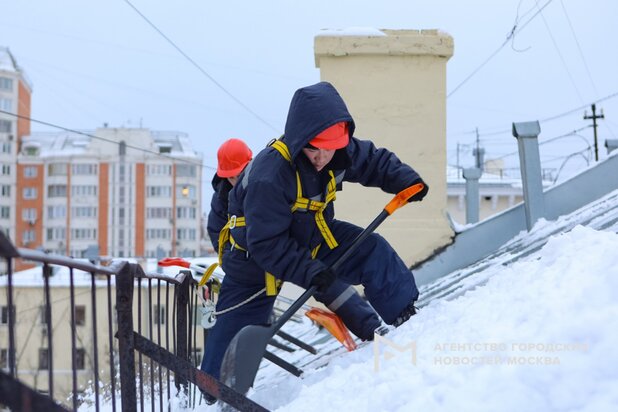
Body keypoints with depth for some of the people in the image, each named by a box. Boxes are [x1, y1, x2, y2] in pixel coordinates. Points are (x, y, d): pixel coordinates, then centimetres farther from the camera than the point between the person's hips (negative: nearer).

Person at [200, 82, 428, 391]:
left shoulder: (341, 151, -19)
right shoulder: (268, 176, -39)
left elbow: (375, 161, 2)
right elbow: (267, 244, -36)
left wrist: (405, 180, -18)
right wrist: (312, 274, -42)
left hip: (312, 238, 6)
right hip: (256, 257, -6)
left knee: (373, 252, -8)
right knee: (238, 327, 0)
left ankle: (409, 319, 6)